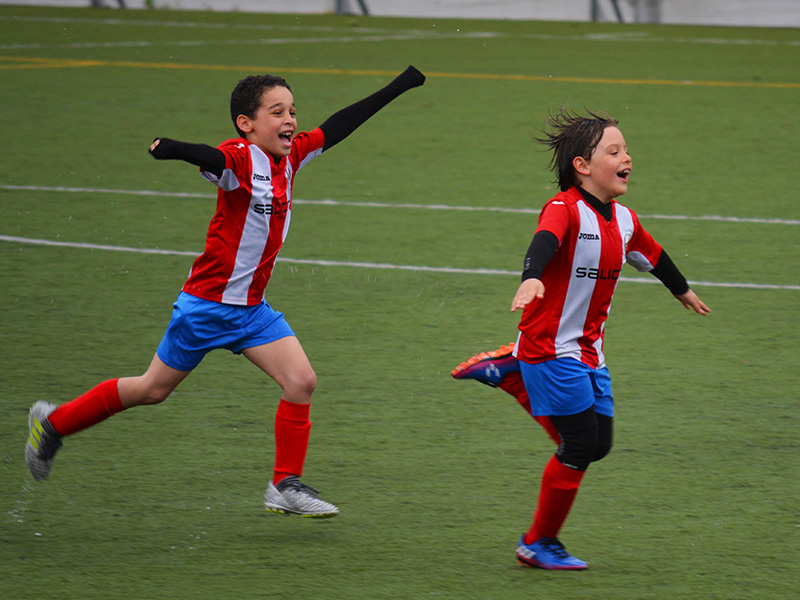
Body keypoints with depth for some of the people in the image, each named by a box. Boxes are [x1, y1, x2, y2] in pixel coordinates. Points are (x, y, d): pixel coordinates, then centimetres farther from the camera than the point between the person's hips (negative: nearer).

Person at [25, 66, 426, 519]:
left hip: (252, 309, 7)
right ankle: (54, 422, 24)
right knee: (154, 389, 6)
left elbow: (338, 127, 14)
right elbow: (212, 160, -42)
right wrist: (176, 150, -64)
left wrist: (396, 89, 18)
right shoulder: (240, 159, -21)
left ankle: (287, 486, 1)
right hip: (208, 303, -7)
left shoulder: (292, 155, 3)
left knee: (302, 382, -8)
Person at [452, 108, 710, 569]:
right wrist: (532, 279, -60)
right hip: (552, 347, -8)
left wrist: (683, 290, 45)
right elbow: (544, 242, -38)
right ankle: (540, 543, 9)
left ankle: (510, 373, 22)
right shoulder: (565, 210, -17)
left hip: (589, 352, 8)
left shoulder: (624, 220, 7)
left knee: (598, 444, 10)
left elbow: (653, 255, 27)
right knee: (580, 448, -8)